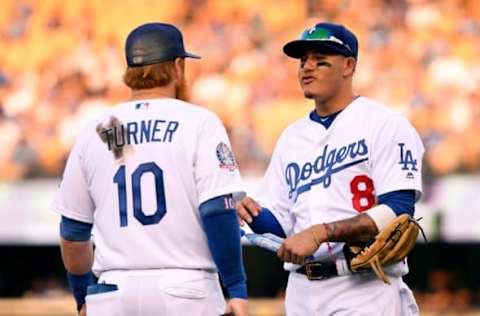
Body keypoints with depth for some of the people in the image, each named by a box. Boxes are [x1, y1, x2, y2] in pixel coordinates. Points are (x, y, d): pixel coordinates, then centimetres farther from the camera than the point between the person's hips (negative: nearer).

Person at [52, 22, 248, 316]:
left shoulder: (93, 134, 11)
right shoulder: (199, 123, -1)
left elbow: (72, 233, 15)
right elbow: (218, 211, -11)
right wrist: (237, 289, -9)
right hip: (186, 291, -3)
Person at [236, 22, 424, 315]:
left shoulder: (385, 124, -4)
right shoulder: (292, 137, 18)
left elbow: (397, 212, -16)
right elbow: (280, 225, 18)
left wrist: (320, 232, -22)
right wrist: (254, 215, -6)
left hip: (366, 289, -7)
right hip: (301, 291, 7)